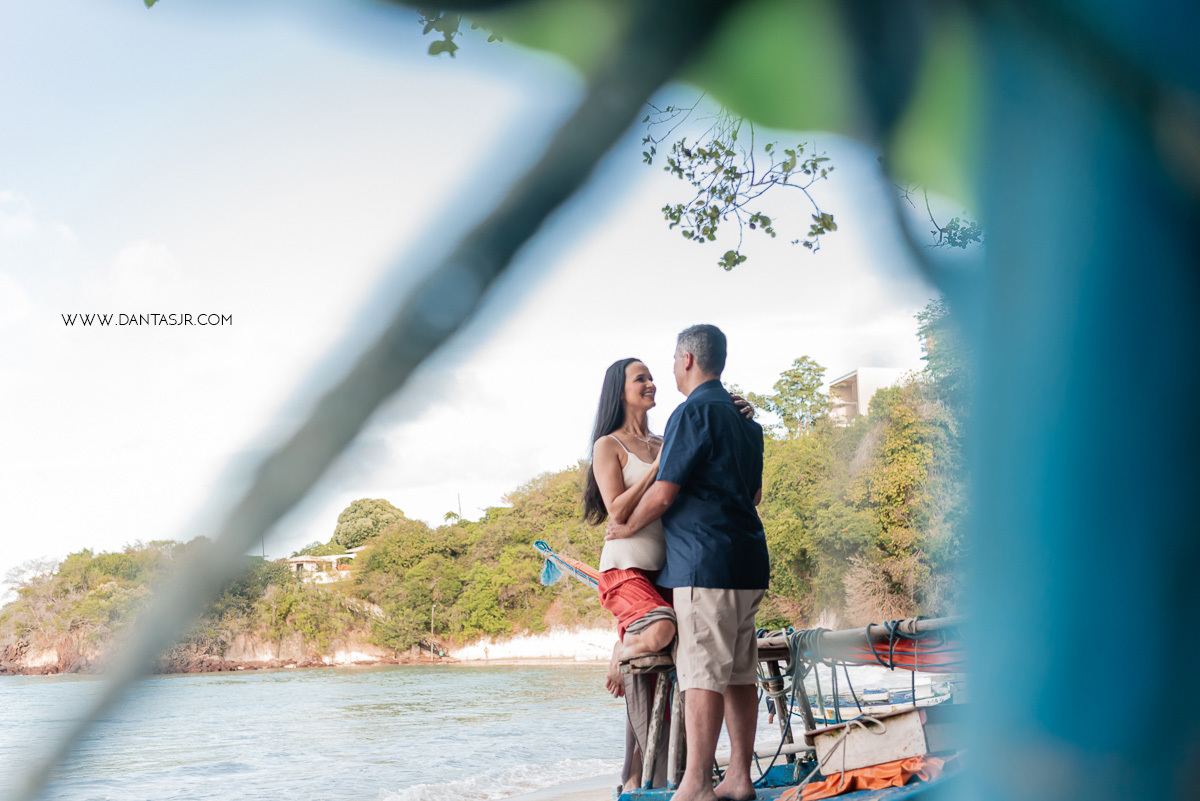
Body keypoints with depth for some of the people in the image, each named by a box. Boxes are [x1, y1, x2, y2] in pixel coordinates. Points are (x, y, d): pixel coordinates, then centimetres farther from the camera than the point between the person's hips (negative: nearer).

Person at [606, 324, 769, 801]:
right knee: (739, 672, 9)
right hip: (747, 563, 9)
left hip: (704, 562, -9)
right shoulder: (743, 418, 17)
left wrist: (624, 528, 4)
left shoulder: (694, 412, -10)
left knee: (703, 673, -8)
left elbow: (662, 494, -12)